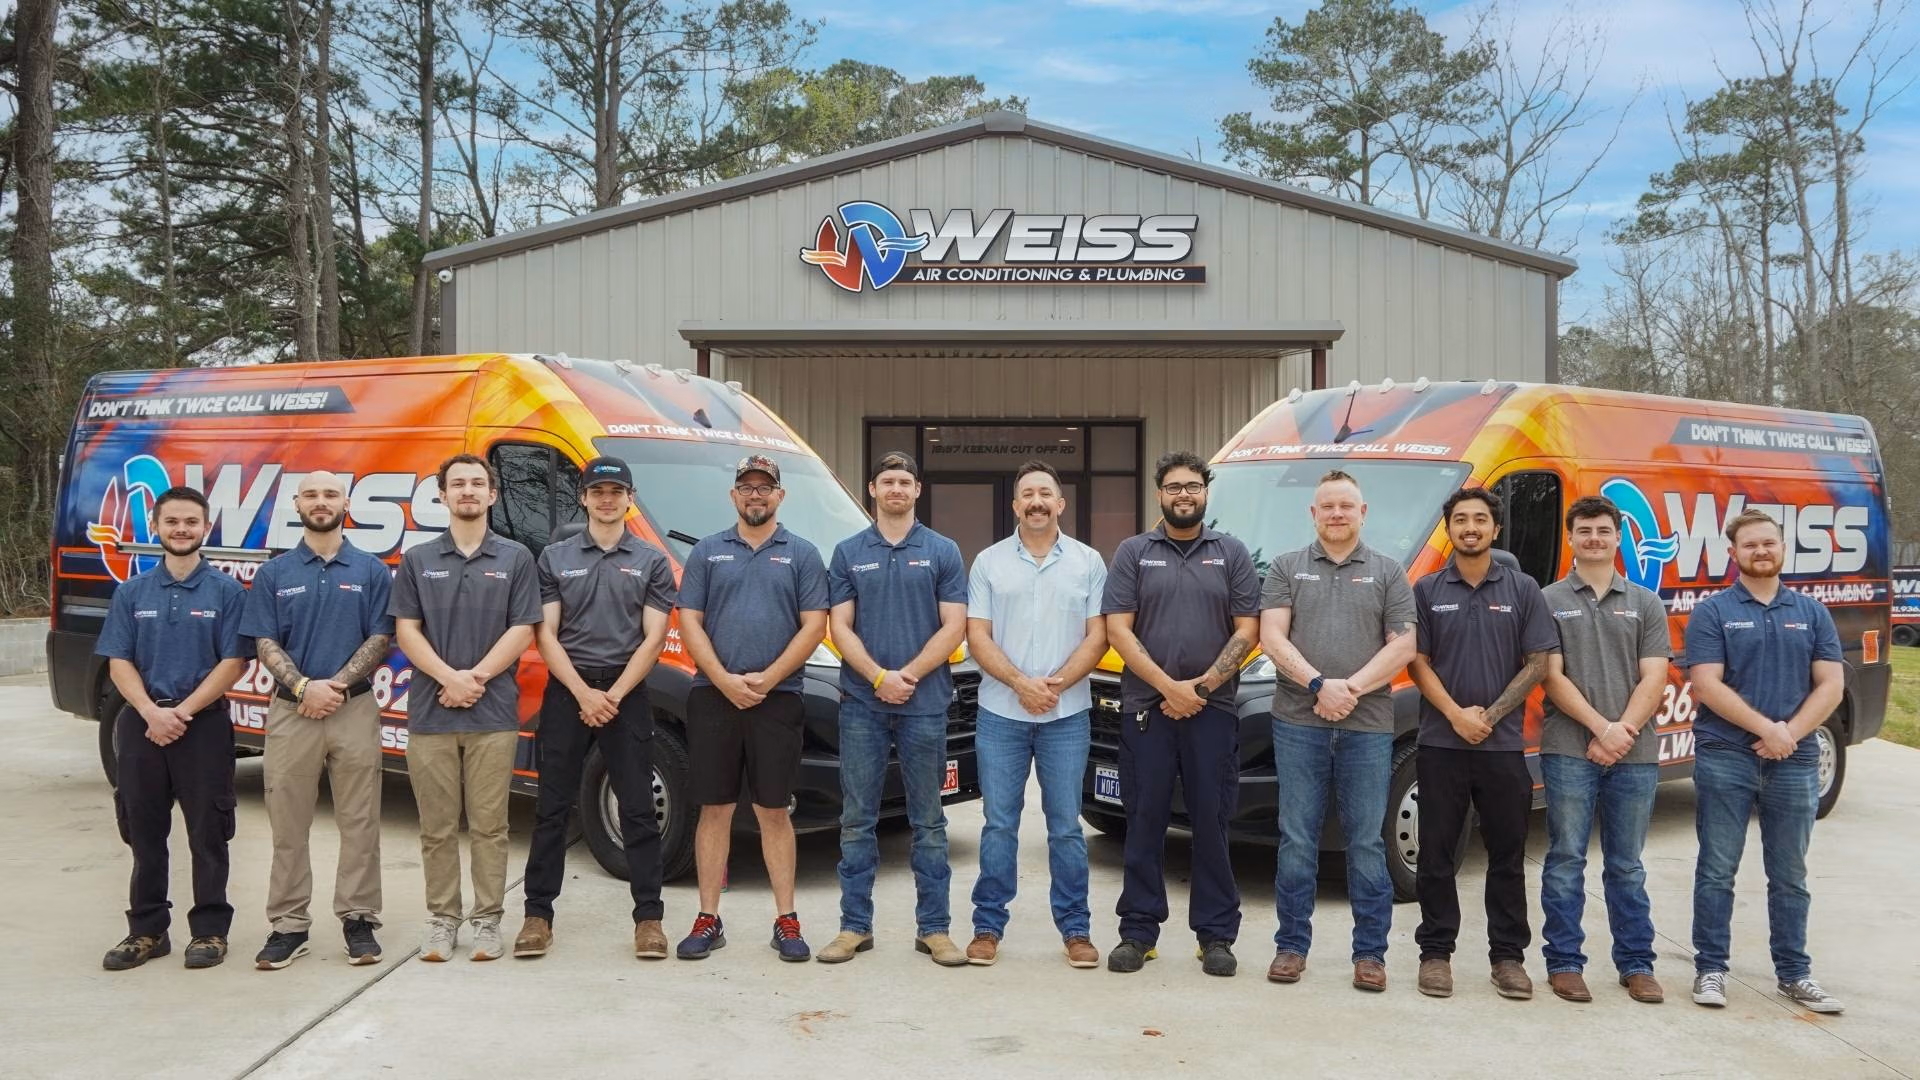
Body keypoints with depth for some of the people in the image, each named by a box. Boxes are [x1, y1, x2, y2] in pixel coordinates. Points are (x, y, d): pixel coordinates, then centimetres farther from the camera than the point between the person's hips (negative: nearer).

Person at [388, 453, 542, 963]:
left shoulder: (516, 559, 6)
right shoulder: (418, 561, 9)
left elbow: (522, 630, -1)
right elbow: (406, 630, 2)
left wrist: (476, 678, -12)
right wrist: (449, 677, -12)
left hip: (493, 713, -1)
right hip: (429, 714, 1)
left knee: (488, 824, 3)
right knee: (437, 826, 7)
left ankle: (488, 921, 11)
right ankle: (441, 920, 17)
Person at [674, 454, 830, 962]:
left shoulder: (802, 555, 6)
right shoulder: (707, 552, 10)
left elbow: (814, 626, -1)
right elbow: (689, 622, 4)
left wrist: (767, 679, -10)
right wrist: (725, 681, -9)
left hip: (777, 699, -1)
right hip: (713, 697, 1)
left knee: (773, 812, 4)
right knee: (714, 810, 5)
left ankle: (786, 921, 11)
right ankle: (708, 921, 13)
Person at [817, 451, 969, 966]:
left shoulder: (943, 552, 5)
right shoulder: (848, 553, 8)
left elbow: (953, 627, -2)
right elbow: (840, 627, 2)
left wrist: (908, 675, -12)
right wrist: (879, 677, -12)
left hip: (925, 705, -1)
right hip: (861, 705, 1)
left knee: (928, 821, 6)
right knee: (857, 820, 6)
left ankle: (933, 928, 14)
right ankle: (854, 926, 15)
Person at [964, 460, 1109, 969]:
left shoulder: (1088, 562, 6)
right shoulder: (988, 562, 6)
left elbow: (1097, 637, 1)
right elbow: (977, 637, 1)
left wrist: (1056, 684, -12)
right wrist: (1021, 683, -12)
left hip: (1067, 715, 0)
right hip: (1000, 713, 0)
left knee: (1066, 827, 5)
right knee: (999, 824, 4)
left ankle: (1076, 929, 14)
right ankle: (987, 927, 14)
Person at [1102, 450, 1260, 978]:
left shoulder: (1231, 554, 9)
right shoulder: (1133, 553, 7)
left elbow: (1247, 631, 3)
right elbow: (1118, 629, -1)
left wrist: (1201, 686, -8)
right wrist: (1169, 687, -10)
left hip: (1213, 711, 0)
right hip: (1146, 710, 0)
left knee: (1212, 824, 4)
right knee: (1144, 822, 4)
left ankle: (1216, 935, 14)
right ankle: (1138, 932, 13)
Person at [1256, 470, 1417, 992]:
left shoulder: (1388, 573, 9)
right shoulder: (1286, 568, 9)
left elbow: (1403, 646, 1)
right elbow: (1272, 637, -1)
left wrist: (1353, 687, -12)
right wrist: (1319, 684, -14)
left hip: (1368, 726, 0)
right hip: (1298, 723, 0)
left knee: (1366, 843, 5)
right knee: (1296, 840, 5)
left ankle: (1370, 953, 14)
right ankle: (1292, 946, 15)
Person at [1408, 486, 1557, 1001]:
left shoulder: (1522, 590, 5)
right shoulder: (1427, 590, 5)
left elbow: (1537, 664, 2)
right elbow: (1418, 663, 1)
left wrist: (1490, 715, -8)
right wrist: (1456, 714, -11)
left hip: (1504, 745, 0)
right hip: (1441, 743, 0)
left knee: (1507, 856, 7)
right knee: (1436, 855, 4)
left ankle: (1508, 955, 17)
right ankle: (1436, 953, 14)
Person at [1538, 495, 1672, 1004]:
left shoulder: (1646, 604, 10)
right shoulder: (1549, 600, 4)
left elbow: (1653, 678, 2)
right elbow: (1552, 677, -4)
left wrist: (1624, 730, -12)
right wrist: (1601, 727, -13)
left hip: (1634, 754, 2)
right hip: (1569, 752, -2)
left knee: (1627, 867, 11)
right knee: (1565, 862, 2)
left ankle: (1636, 965, 20)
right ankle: (1564, 962, 11)